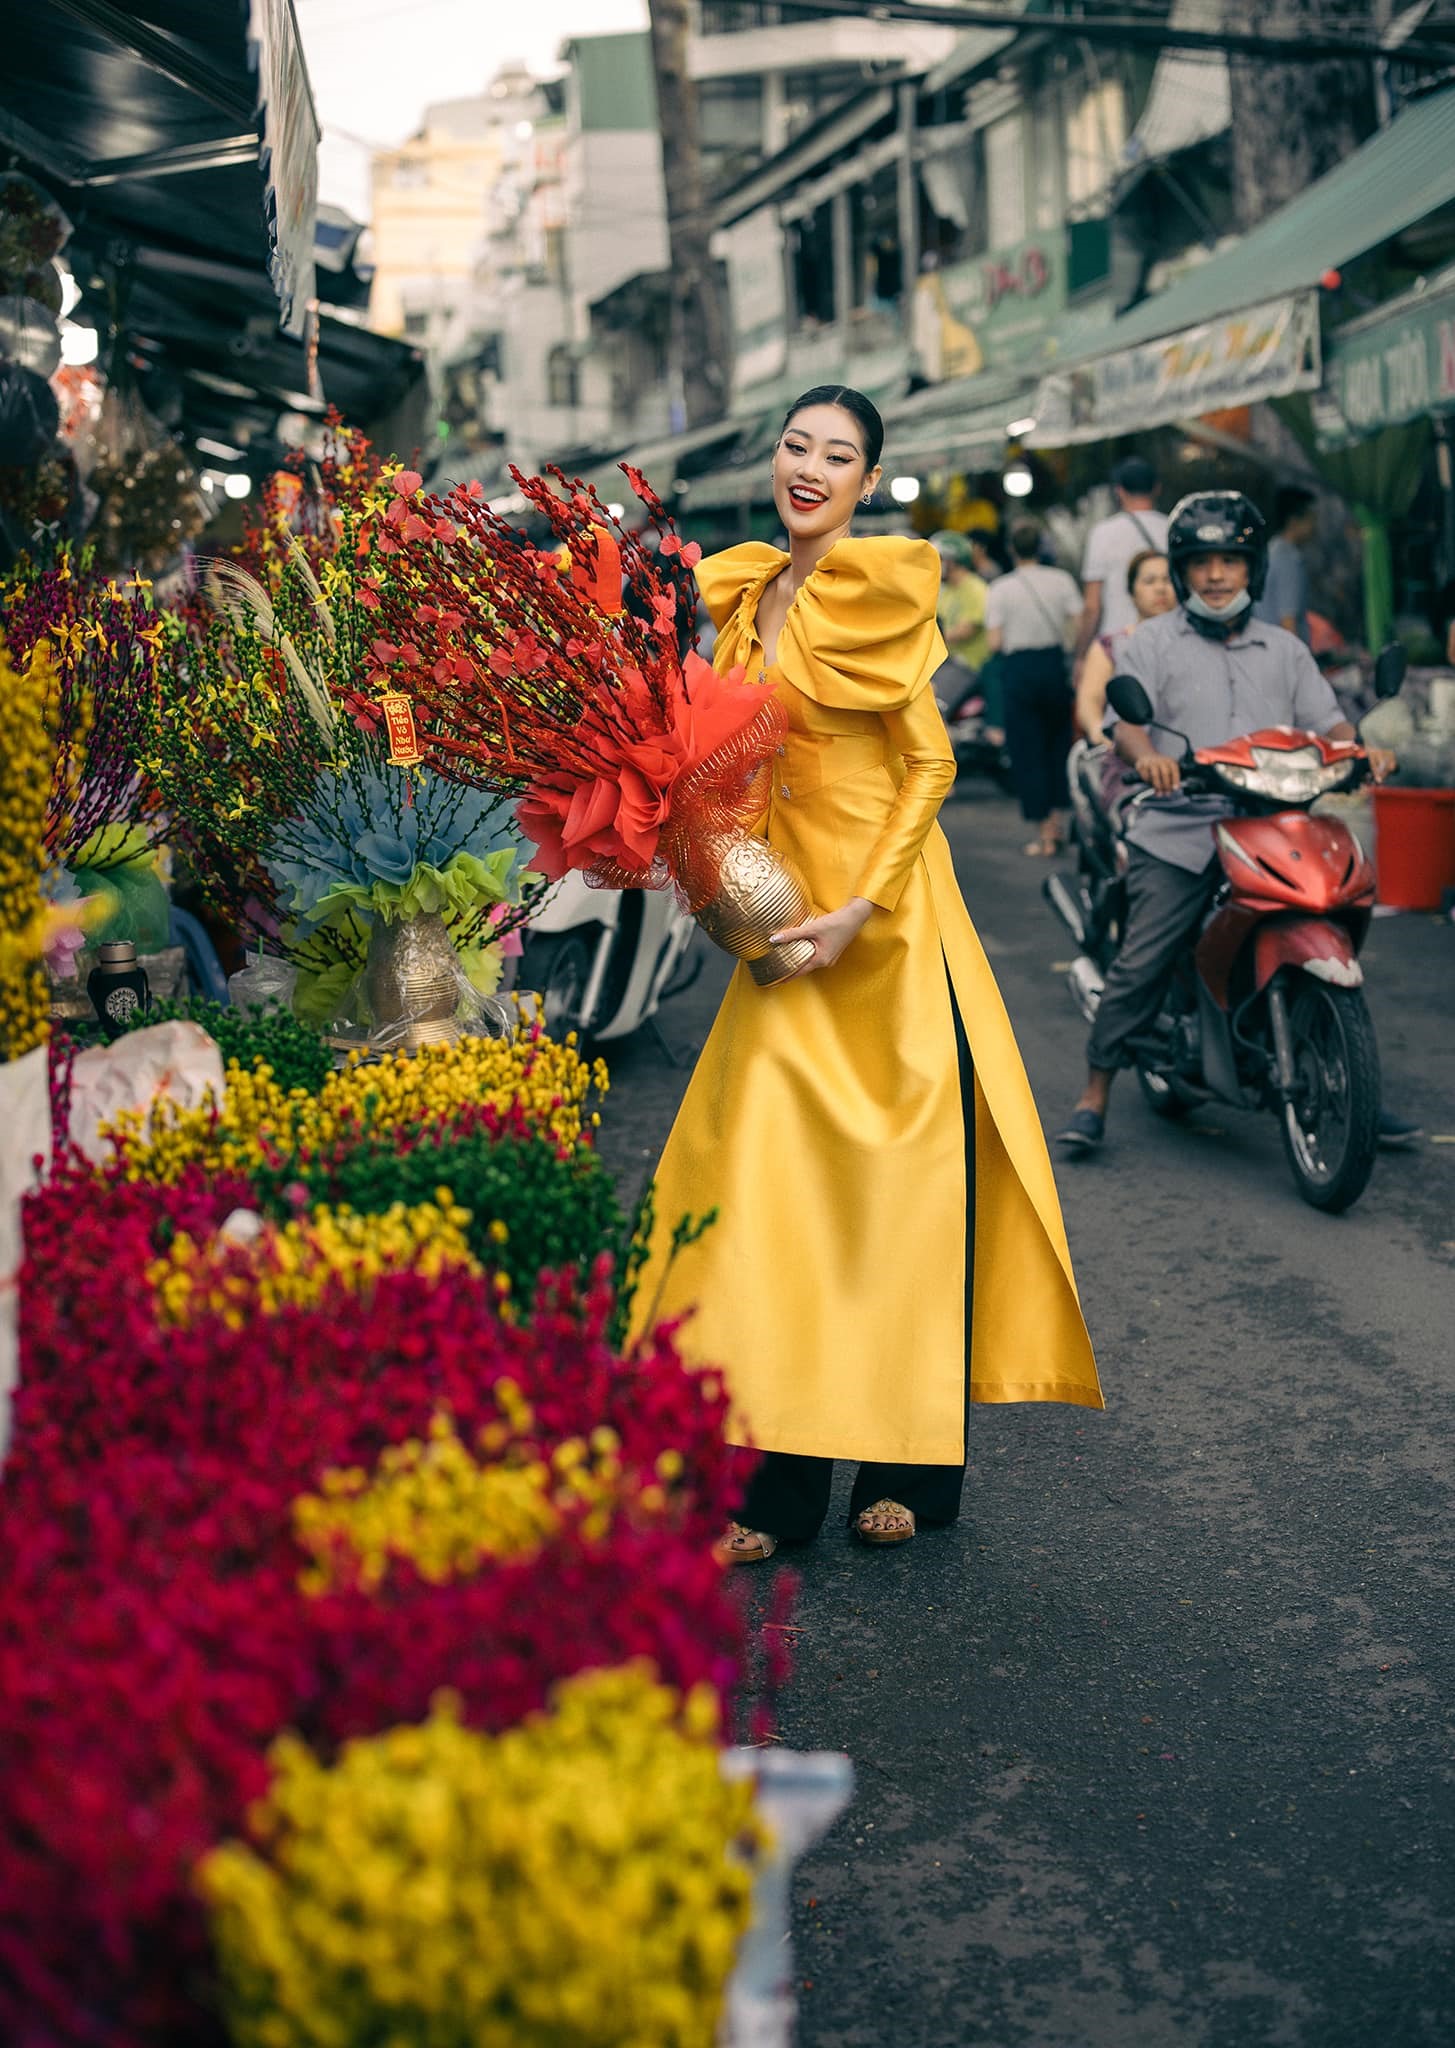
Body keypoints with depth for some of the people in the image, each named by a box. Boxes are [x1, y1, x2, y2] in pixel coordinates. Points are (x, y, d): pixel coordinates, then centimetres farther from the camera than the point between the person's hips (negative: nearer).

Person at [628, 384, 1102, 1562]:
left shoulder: (878, 587, -7)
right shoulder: (750, 595, 13)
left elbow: (929, 764, -10)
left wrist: (860, 908, -16)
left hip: (885, 922, -6)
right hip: (784, 920, 6)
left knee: (896, 1177, 1)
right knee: (773, 1177, 1)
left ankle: (907, 1464, 14)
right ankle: (778, 1484, 7)